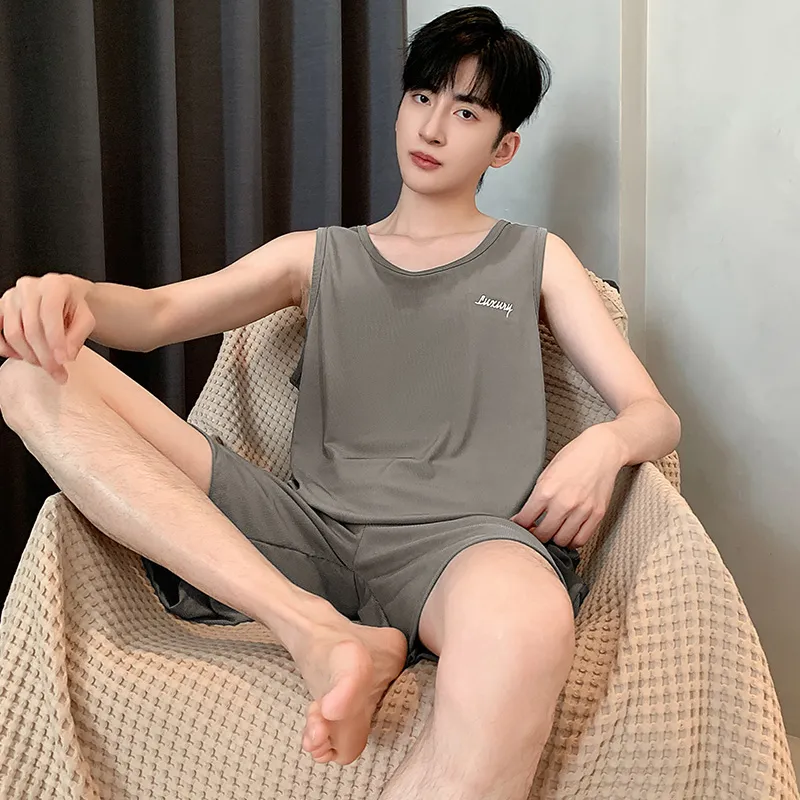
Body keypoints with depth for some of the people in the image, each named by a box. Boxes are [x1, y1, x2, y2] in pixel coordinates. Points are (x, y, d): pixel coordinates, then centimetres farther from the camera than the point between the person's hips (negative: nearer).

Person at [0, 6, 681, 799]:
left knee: (525, 625, -44)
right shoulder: (319, 256, 24)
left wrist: (604, 444, -11)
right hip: (308, 533, 4)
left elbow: (656, 413, 15)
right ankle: (322, 637, -25)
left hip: (458, 539, -3)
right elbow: (155, 311, 11)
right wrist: (71, 294, -14)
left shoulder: (536, 259, 21)